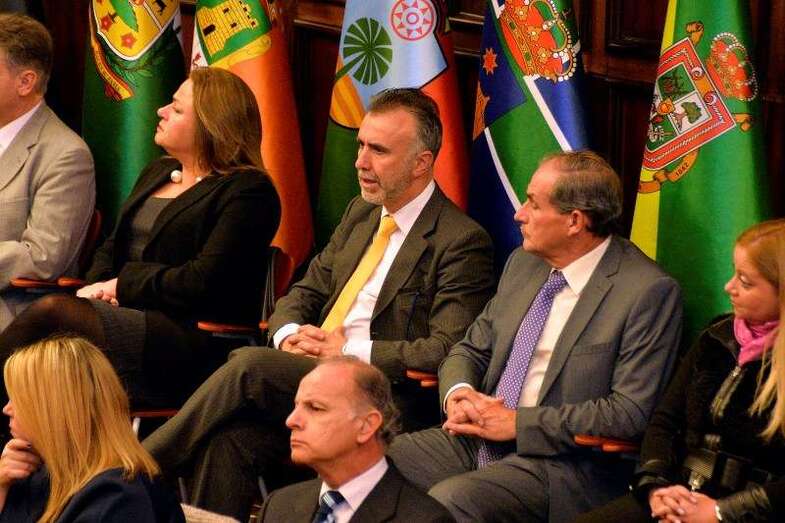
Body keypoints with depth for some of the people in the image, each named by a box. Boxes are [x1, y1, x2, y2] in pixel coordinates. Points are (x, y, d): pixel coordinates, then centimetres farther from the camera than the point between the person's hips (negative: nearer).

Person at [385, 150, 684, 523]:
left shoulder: (649, 293, -11)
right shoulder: (523, 263, 12)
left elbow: (631, 411, -16)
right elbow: (472, 349, 20)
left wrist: (518, 422, -16)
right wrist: (458, 394, -5)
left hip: (558, 462, -7)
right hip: (477, 436, 7)